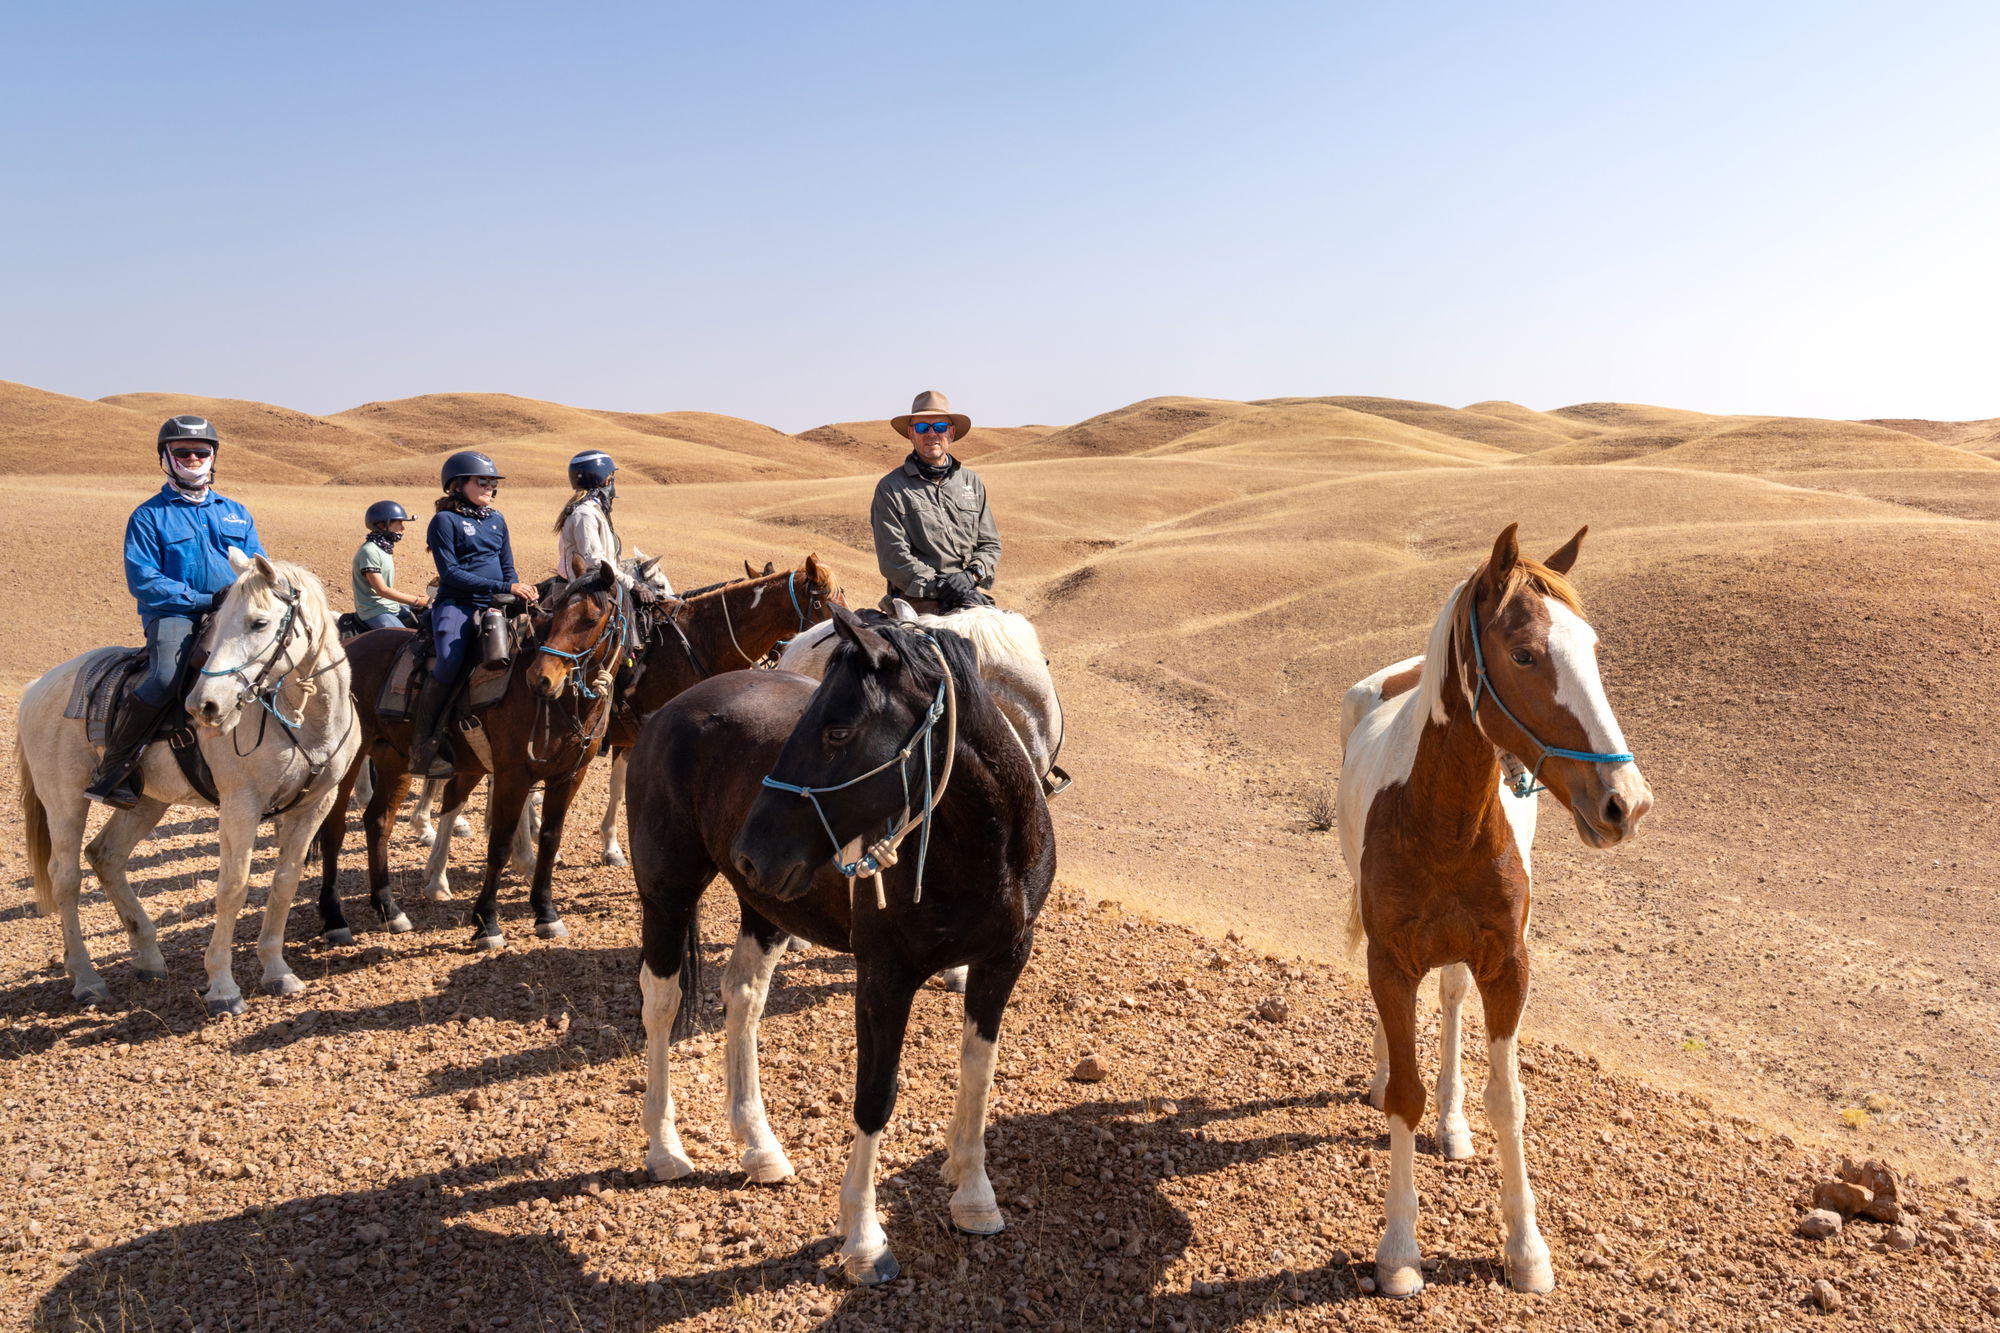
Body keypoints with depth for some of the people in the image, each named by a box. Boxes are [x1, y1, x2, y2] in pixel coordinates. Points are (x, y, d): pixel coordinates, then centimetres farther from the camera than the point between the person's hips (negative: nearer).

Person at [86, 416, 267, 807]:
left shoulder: (237, 514, 20)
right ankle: (112, 771, -21)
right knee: (167, 676, -33)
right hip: (174, 614, -4)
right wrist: (205, 600, -15)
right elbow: (143, 581, -5)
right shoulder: (149, 517, 7)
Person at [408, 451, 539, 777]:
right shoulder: (445, 520, 0)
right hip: (457, 604, -6)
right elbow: (451, 573, -9)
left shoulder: (497, 520, 18)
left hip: (495, 606, 6)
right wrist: (503, 587, -15)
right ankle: (421, 746, -14)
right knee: (448, 665, -25)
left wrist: (521, 591, -1)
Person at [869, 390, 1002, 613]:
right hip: (916, 604, -4)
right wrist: (941, 587, -14)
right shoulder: (890, 488, 5)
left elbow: (990, 544, 19)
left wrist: (972, 575, -3)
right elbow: (893, 557, -4)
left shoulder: (972, 482, 19)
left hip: (969, 595, 4)